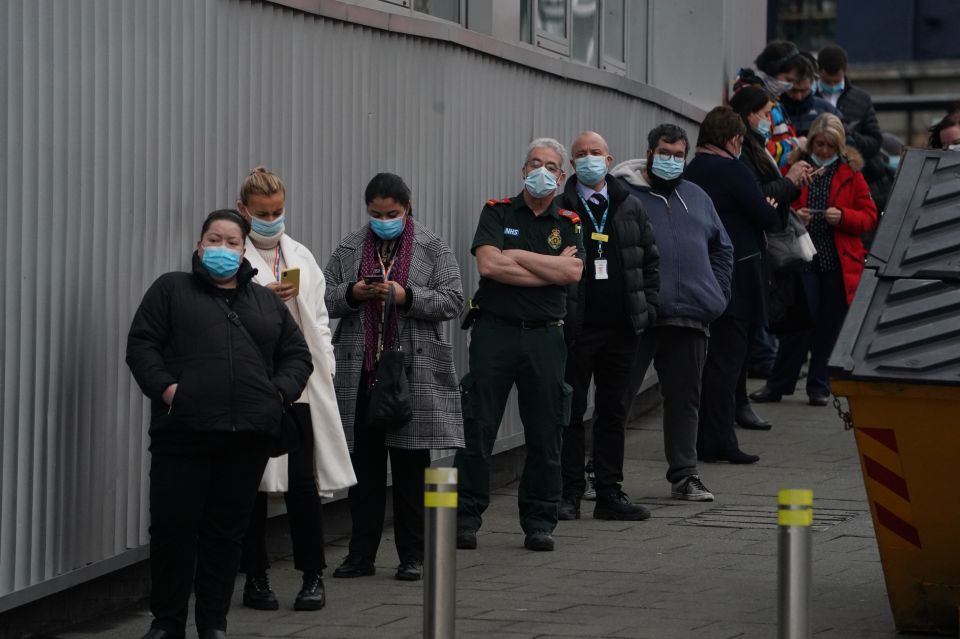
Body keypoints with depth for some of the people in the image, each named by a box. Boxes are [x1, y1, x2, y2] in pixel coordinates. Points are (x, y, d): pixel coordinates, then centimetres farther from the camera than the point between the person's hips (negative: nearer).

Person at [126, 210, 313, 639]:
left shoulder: (267, 302, 19)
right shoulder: (171, 290, 9)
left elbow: (297, 355, 20)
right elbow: (141, 345, 2)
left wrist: (280, 393, 2)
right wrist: (164, 386, -13)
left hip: (248, 436, 3)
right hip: (182, 431, -3)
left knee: (227, 530, 6)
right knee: (173, 526, -3)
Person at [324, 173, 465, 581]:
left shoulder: (432, 248, 4)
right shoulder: (349, 248, 11)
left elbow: (452, 301, -2)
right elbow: (325, 299, 9)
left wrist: (406, 296, -15)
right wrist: (353, 293, -11)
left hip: (413, 373, -2)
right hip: (359, 373, 2)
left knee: (411, 468, 3)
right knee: (363, 465, 5)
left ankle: (413, 555, 11)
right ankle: (361, 555, 12)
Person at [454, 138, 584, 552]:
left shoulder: (569, 223, 10)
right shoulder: (497, 212, 5)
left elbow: (572, 272, -8)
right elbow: (488, 264, -12)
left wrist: (517, 256, -8)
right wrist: (550, 267, -9)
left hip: (545, 336, 2)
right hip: (495, 331, -2)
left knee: (545, 433, 3)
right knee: (477, 428, -2)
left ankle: (539, 522, 12)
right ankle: (465, 518, 4)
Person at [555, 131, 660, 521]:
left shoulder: (630, 207, 11)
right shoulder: (558, 208, -2)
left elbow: (651, 259, 15)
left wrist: (647, 307, 5)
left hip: (621, 328, 4)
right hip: (575, 329, -4)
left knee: (614, 412, 8)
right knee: (570, 412, 0)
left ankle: (610, 493, 14)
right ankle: (569, 493, 6)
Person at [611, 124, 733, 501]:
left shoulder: (696, 198, 18)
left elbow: (722, 248, 25)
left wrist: (715, 294, 14)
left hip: (690, 316, 5)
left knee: (685, 398, 8)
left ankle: (684, 475, 15)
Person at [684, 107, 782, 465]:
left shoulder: (689, 173, 9)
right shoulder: (732, 170, -14)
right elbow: (767, 218, -15)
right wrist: (774, 215, 8)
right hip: (737, 283, -8)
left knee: (711, 361, 14)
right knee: (726, 360, -4)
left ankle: (707, 439, 18)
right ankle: (718, 441, -4)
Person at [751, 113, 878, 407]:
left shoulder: (850, 173, 7)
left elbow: (869, 216, 6)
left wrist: (843, 217, -12)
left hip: (839, 263, 1)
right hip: (803, 259, -1)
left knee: (829, 327, 3)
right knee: (800, 323, -5)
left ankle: (819, 387, 14)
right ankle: (778, 385, 5)